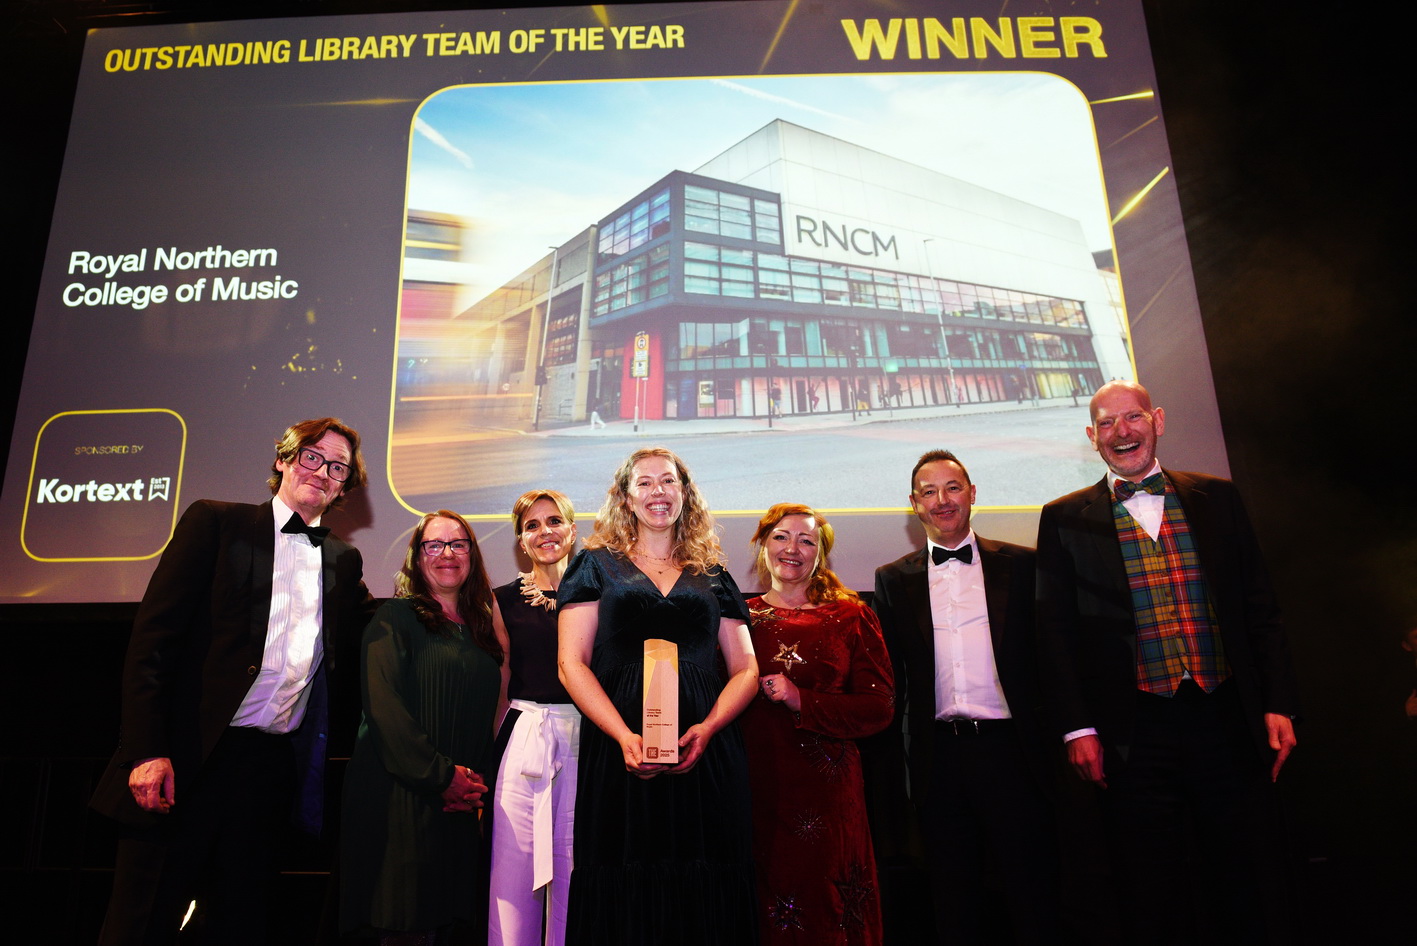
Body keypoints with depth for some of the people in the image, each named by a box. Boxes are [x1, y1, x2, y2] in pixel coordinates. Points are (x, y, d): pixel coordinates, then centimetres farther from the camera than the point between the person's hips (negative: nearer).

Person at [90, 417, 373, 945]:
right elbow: (152, 637, -5)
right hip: (189, 760, -4)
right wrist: (148, 751, -14)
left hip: (274, 768, 4)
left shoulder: (344, 561, 13)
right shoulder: (216, 522, 1)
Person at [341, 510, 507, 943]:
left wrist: (476, 782, -1)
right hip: (402, 793, -5)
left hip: (461, 804, 5)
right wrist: (440, 775, -14)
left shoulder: (482, 629, 14)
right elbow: (383, 705, -12)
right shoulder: (396, 618, -3)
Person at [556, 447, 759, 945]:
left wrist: (708, 727, -9)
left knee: (703, 893, 4)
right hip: (618, 751, -1)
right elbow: (572, 663, -1)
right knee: (626, 891, 2)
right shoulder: (597, 564, 8)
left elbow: (745, 668, 10)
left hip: (706, 753, 2)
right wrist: (624, 736, -15)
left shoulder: (712, 576, 14)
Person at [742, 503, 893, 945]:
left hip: (825, 790, -1)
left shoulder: (851, 618, 4)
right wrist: (748, 692, -10)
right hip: (754, 786, 1)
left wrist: (802, 701, -11)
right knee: (763, 910, 6)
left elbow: (878, 709, -3)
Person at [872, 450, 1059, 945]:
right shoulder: (893, 580, 8)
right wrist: (889, 754, 4)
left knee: (1034, 899, 6)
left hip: (1010, 750, -1)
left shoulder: (1020, 565, 5)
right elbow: (890, 676, 8)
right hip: (939, 757, 2)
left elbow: (1047, 655, 4)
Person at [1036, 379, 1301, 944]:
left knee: (1255, 896, 9)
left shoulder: (1217, 499, 10)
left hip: (1228, 722, 2)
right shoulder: (1065, 519, 3)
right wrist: (1077, 727, -5)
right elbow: (1056, 630, 1)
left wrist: (1278, 705, 2)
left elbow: (1260, 609, 10)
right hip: (1135, 736, -2)